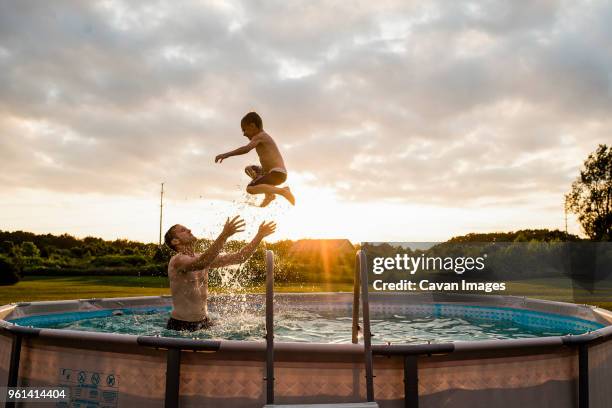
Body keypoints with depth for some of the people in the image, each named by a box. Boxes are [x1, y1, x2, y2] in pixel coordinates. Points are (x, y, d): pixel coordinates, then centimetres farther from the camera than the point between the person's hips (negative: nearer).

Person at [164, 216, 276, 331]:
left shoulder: (202, 258, 9)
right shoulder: (177, 260, -14)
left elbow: (238, 257, 8)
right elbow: (200, 264, -36)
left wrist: (259, 236, 0)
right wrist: (224, 235, -42)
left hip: (204, 322, 6)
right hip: (181, 325, -6)